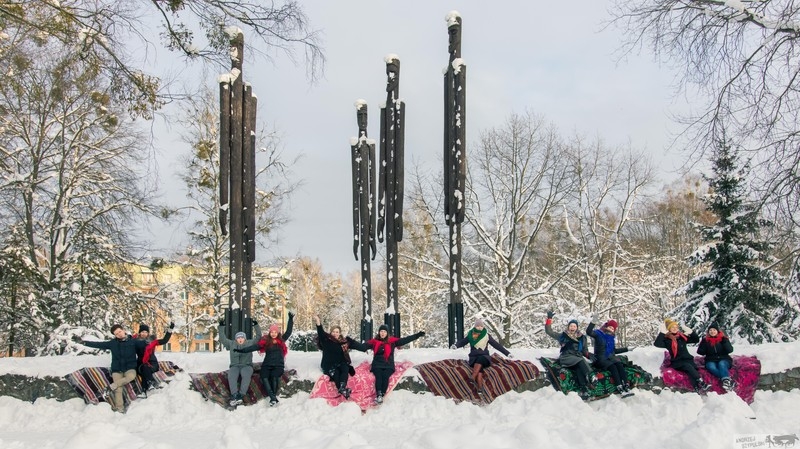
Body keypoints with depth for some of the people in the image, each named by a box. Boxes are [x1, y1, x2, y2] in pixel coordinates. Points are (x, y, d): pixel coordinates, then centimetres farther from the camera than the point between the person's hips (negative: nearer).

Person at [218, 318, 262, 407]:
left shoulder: (250, 343, 14)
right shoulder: (231, 344, 18)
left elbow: (259, 337, 11)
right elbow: (223, 339, 16)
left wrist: (256, 325, 1)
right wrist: (221, 327, 9)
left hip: (246, 366, -1)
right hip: (235, 366, 1)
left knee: (246, 375, -37)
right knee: (231, 376, -34)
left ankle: (241, 395, -47)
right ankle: (234, 395, -48)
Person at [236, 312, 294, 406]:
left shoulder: (281, 340, 10)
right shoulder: (266, 341, 7)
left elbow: (288, 332, 11)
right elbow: (255, 347, 4)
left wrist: (291, 319, 6)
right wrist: (242, 350, -3)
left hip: (278, 365, -1)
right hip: (267, 364, 1)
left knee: (274, 377, -30)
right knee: (264, 378, -26)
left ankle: (274, 395, -16)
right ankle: (273, 397, -28)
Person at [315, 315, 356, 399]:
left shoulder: (344, 342, 13)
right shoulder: (326, 340, 3)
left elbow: (346, 356, 18)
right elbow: (321, 333, -15)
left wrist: (349, 365, 6)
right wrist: (318, 322, -30)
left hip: (341, 364, 3)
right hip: (329, 365, -3)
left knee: (345, 369, -31)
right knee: (335, 373, -33)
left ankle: (342, 388, -52)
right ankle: (344, 391, -54)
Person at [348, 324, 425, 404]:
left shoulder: (392, 341, 7)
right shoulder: (374, 341, 8)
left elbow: (404, 340, 4)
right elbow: (362, 347, 3)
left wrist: (417, 335, -2)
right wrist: (351, 342, -8)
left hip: (388, 365, 0)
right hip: (377, 365, 0)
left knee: (385, 376, -28)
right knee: (378, 376, -28)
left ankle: (381, 395, -33)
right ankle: (379, 394, -37)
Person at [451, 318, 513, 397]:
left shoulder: (487, 336, 9)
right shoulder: (470, 335, 9)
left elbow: (497, 345, 13)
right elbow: (462, 342, -1)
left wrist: (507, 353, 12)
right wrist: (455, 345, -24)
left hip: (484, 356, 0)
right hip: (473, 357, 0)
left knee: (480, 360, -37)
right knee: (479, 368, -33)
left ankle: (473, 378, -55)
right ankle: (480, 387, -50)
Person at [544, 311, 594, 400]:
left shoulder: (582, 337, 23)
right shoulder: (563, 336, 18)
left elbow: (585, 351, 25)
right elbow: (549, 331, 14)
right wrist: (549, 319, 6)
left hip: (578, 358, 3)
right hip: (566, 358, -2)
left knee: (579, 368, -36)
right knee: (581, 362, -35)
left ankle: (582, 390, -47)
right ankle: (585, 388, -45)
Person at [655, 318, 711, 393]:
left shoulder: (683, 336, 14)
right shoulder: (667, 339, 1)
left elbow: (696, 339, 18)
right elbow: (657, 344, -17)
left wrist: (690, 331, 3)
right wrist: (663, 332, -18)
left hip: (687, 359, 4)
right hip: (676, 362, -4)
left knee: (692, 369, -29)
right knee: (688, 367, -33)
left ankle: (698, 387, -49)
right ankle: (701, 383, -50)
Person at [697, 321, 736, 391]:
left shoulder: (723, 339, 6)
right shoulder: (705, 340, 8)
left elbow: (730, 350, -5)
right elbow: (700, 352, 2)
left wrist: (725, 341, -15)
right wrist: (703, 343, -8)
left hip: (724, 359, 0)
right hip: (711, 361, 0)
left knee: (721, 364, -35)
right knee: (712, 367, -33)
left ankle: (726, 381, -56)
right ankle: (730, 381, -46)